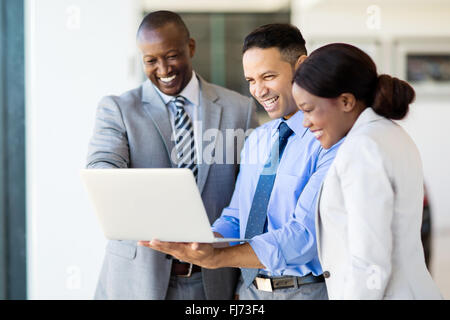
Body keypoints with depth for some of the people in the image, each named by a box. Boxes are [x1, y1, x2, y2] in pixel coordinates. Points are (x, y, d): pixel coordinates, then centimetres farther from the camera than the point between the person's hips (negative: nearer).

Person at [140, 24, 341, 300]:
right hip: (250, 287, 6)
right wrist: (202, 241, -12)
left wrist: (216, 258, -29)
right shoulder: (256, 141, 11)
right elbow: (235, 218, 10)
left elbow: (307, 233, -22)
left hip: (307, 289, -6)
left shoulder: (332, 140, -16)